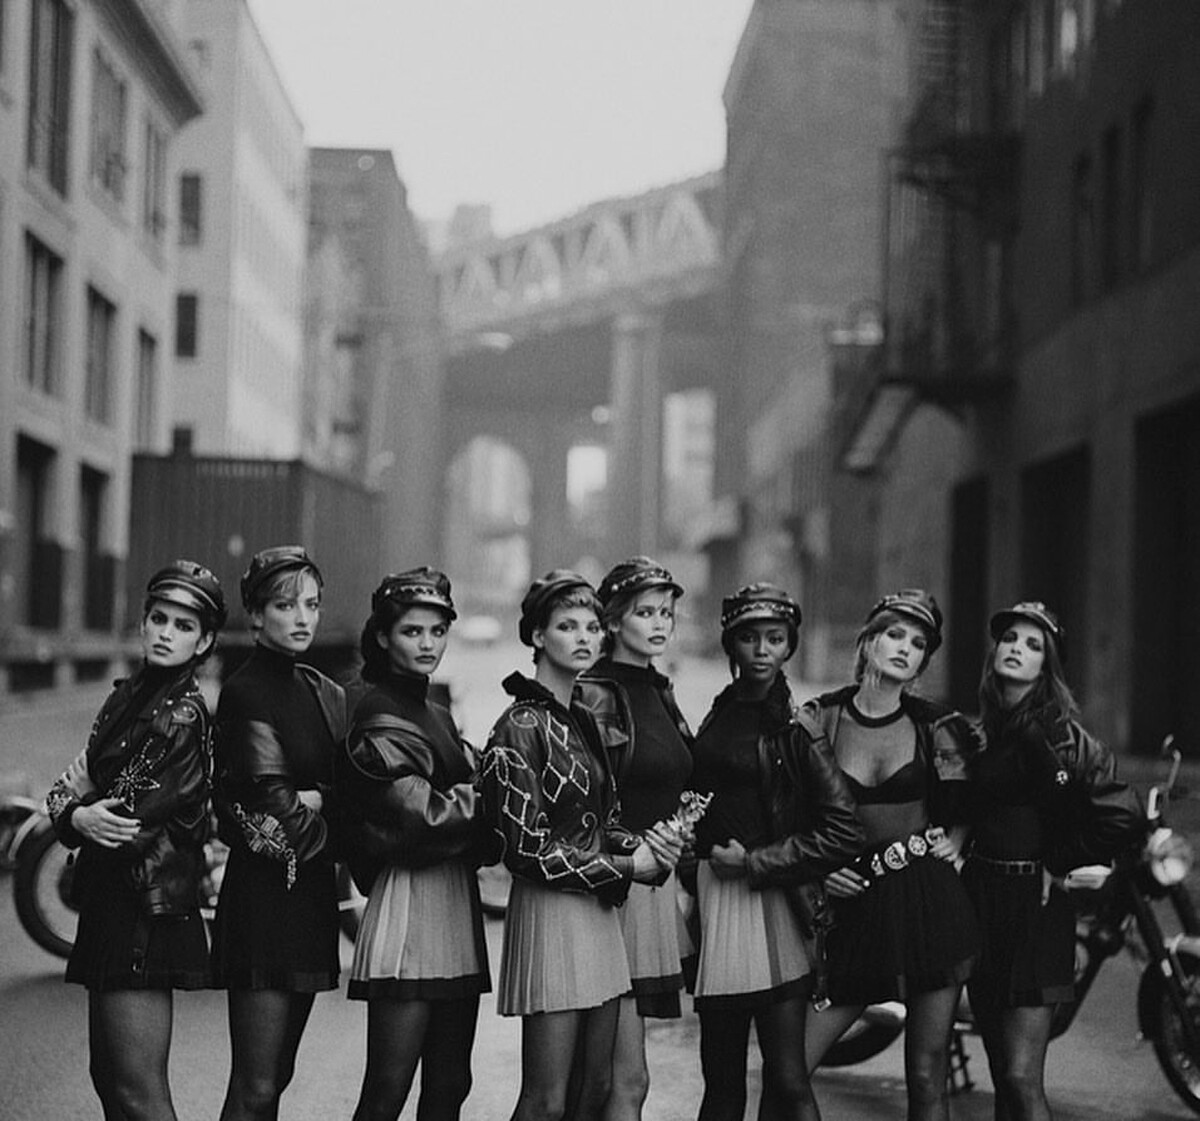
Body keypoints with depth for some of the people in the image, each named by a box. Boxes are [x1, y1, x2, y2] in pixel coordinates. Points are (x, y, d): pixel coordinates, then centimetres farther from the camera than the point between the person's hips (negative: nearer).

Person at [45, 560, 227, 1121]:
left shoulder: (185, 714, -13)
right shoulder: (128, 695, 13)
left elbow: (140, 821, -17)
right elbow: (71, 783, 11)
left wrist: (86, 817, -2)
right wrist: (77, 816, -9)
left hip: (145, 910, -9)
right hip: (109, 905, 9)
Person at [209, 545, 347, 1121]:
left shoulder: (324, 694, 13)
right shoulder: (245, 693, -10)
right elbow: (269, 810, -16)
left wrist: (313, 799, -7)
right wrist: (325, 815, -2)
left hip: (312, 897, 8)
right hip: (264, 894, -8)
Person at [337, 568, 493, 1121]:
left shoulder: (436, 716, 20)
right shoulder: (381, 716, -7)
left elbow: (464, 797, 15)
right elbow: (422, 812, -17)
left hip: (456, 899, 9)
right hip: (411, 898, -9)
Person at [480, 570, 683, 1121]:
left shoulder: (583, 721, 14)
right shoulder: (521, 727, -11)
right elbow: (529, 849, -14)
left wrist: (643, 844, -1)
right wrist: (625, 867, -9)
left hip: (597, 916, 8)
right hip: (550, 915, -8)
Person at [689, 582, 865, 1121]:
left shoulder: (795, 729, -6)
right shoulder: (719, 716, 12)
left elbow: (843, 831, -12)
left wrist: (755, 863, -11)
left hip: (771, 905, -6)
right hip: (714, 898, 6)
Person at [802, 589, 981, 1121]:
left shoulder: (937, 725, 4)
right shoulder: (819, 717, 3)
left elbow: (965, 809, 17)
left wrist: (954, 840, 0)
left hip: (929, 901, 0)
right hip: (852, 903, 0)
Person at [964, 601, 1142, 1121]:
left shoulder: (1059, 735, -8)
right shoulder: (975, 731, 10)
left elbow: (1122, 817, -16)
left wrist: (1057, 862, -9)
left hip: (1035, 903, -6)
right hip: (978, 899, 6)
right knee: (1001, 1078, 11)